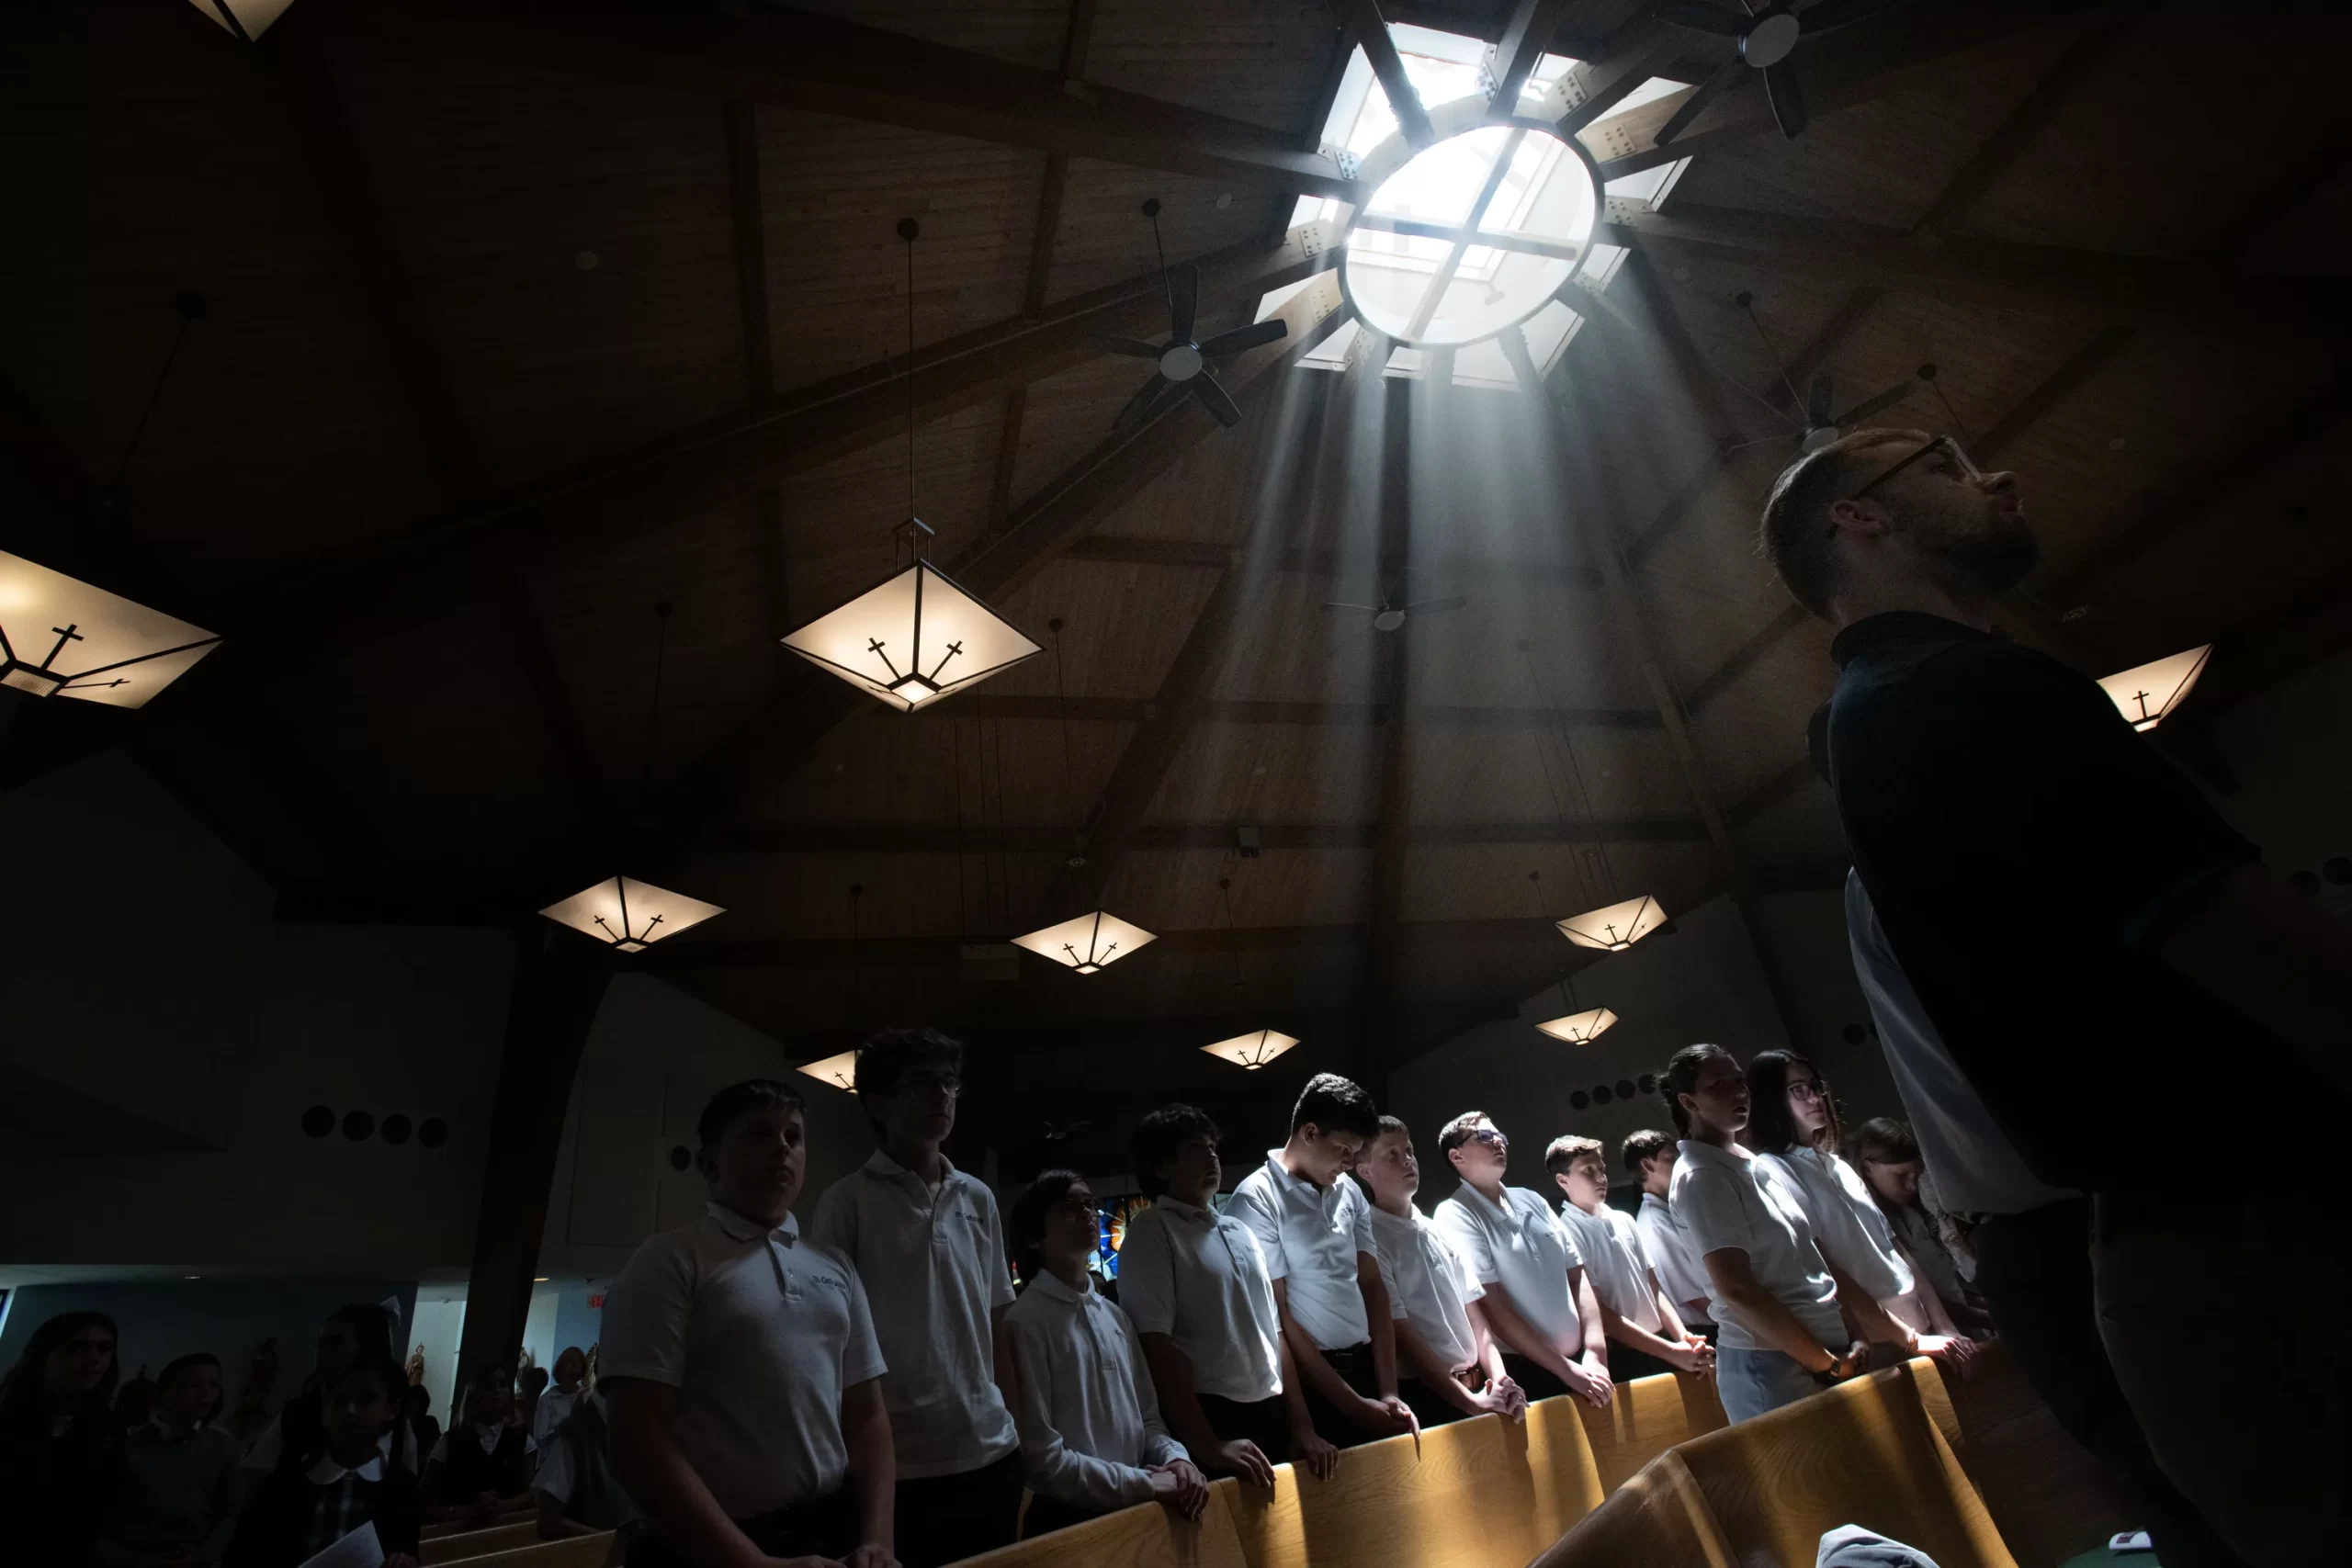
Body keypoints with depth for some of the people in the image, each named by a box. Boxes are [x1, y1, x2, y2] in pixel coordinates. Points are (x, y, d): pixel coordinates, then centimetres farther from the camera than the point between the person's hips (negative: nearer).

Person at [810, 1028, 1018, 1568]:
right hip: (900, 1462, -4)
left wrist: (1019, 1424, 10)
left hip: (991, 1451, 5)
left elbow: (997, 1323, 12)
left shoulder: (978, 1199, 6)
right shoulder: (849, 1201, -8)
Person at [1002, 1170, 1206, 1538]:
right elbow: (1042, 1456, -18)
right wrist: (1143, 1482, -17)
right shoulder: (1027, 1321, -17)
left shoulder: (1115, 1316, 7)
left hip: (1135, 1509, 6)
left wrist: (1175, 1458, -8)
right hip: (1069, 1520, -6)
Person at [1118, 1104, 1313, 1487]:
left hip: (1271, 1413, 6)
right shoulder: (1150, 1232, -7)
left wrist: (1302, 1425, 9)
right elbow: (1156, 1343, -15)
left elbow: (1274, 1331, 16)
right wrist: (1207, 1445, -19)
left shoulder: (1240, 1231, 14)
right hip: (1211, 1417, -6)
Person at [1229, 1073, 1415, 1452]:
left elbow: (1372, 1287, 6)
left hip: (1365, 1364, 5)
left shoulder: (1350, 1193, 5)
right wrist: (1352, 1404, -11)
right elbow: (1274, 1313, -13)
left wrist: (1388, 1392, -3)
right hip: (1310, 1379, -5)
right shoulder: (1257, 1198, -13)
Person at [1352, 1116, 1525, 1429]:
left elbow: (1473, 1315, 10)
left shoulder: (1437, 1233, 10)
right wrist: (1471, 1402, -15)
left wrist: (1499, 1379, -6)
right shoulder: (1371, 1240, -12)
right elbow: (1401, 1337, -14)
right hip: (1425, 1397, -6)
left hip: (1475, 1386, 6)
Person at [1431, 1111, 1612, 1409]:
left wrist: (1594, 1353, -5)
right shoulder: (1455, 1215, -12)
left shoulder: (1532, 1201, 9)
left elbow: (1577, 1277, 8)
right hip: (1521, 1372, -6)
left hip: (1578, 1361, 6)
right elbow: (1490, 1306, -16)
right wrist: (1566, 1370, -14)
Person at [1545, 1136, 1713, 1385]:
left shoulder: (1624, 1220, 10)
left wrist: (1684, 1338, -7)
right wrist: (1672, 1352, -15)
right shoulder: (1567, 1232, -11)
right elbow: (1599, 1313, -13)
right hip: (1623, 1358, -6)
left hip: (1660, 1341, 6)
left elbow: (1653, 1288, 10)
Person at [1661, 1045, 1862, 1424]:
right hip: (1775, 1366, -8)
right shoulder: (1700, 1177, -15)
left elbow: (1809, 1258, 15)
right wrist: (1827, 1363, -15)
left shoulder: (1756, 1164, 11)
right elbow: (1736, 1288, -19)